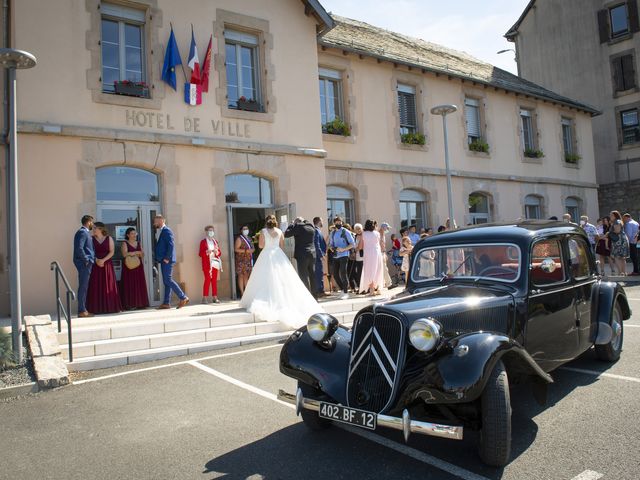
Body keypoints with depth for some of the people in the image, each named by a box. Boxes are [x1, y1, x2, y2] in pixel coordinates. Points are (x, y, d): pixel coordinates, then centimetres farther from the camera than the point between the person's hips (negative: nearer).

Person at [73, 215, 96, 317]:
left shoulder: (85, 232, 18)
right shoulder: (82, 232, -13)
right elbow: (79, 248, -23)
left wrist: (93, 258, 13)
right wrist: (86, 260, -16)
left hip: (86, 263, 10)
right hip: (84, 263, -10)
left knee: (84, 287, 12)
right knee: (83, 287, -6)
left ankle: (83, 309, 18)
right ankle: (82, 311, -3)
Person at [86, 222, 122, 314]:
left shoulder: (109, 239, 5)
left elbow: (112, 252, -2)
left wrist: (103, 260, -14)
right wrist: (96, 260, -14)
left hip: (107, 264, -1)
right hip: (95, 265, 1)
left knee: (108, 285, -2)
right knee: (96, 286, -4)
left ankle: (110, 307, 2)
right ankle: (97, 308, -2)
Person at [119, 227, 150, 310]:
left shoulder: (138, 243, 16)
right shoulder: (124, 243, 0)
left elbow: (142, 255, 16)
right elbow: (125, 254, -16)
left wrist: (139, 254, -5)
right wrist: (136, 252, -12)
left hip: (138, 267, 5)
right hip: (129, 267, -5)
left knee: (139, 285, 1)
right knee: (129, 285, -7)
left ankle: (140, 303, 4)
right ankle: (129, 304, -7)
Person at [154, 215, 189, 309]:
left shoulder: (166, 231, -11)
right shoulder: (161, 231, 19)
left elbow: (171, 245, -20)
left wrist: (167, 258, -20)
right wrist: (161, 259, 11)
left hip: (167, 260, -10)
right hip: (164, 260, 10)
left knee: (168, 280, -11)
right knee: (166, 281, 9)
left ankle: (183, 298, -8)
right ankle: (166, 303, 11)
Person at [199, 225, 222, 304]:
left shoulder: (215, 241, 17)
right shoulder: (203, 241, 2)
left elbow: (219, 253, 17)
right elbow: (200, 253, -3)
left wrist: (217, 251, -5)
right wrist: (207, 252, -19)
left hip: (215, 263, 5)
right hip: (207, 264, -5)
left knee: (214, 280, 4)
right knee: (207, 279, -10)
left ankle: (214, 297, 6)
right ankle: (205, 298, -8)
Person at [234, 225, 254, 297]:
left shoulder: (249, 238, 19)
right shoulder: (239, 239, -4)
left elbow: (252, 248, 26)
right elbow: (236, 249, -13)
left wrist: (252, 250, 2)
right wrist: (245, 251, -20)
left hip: (248, 259, 7)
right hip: (241, 260, -7)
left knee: (247, 276, 7)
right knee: (241, 275, -6)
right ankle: (242, 293, -5)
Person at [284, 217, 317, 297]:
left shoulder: (298, 226, -7)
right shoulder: (311, 228, 13)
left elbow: (286, 234, -4)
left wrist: (292, 224, 8)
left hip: (302, 255, -7)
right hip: (312, 254, 7)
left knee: (304, 276, -4)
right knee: (312, 276, 12)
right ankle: (314, 295, 16)